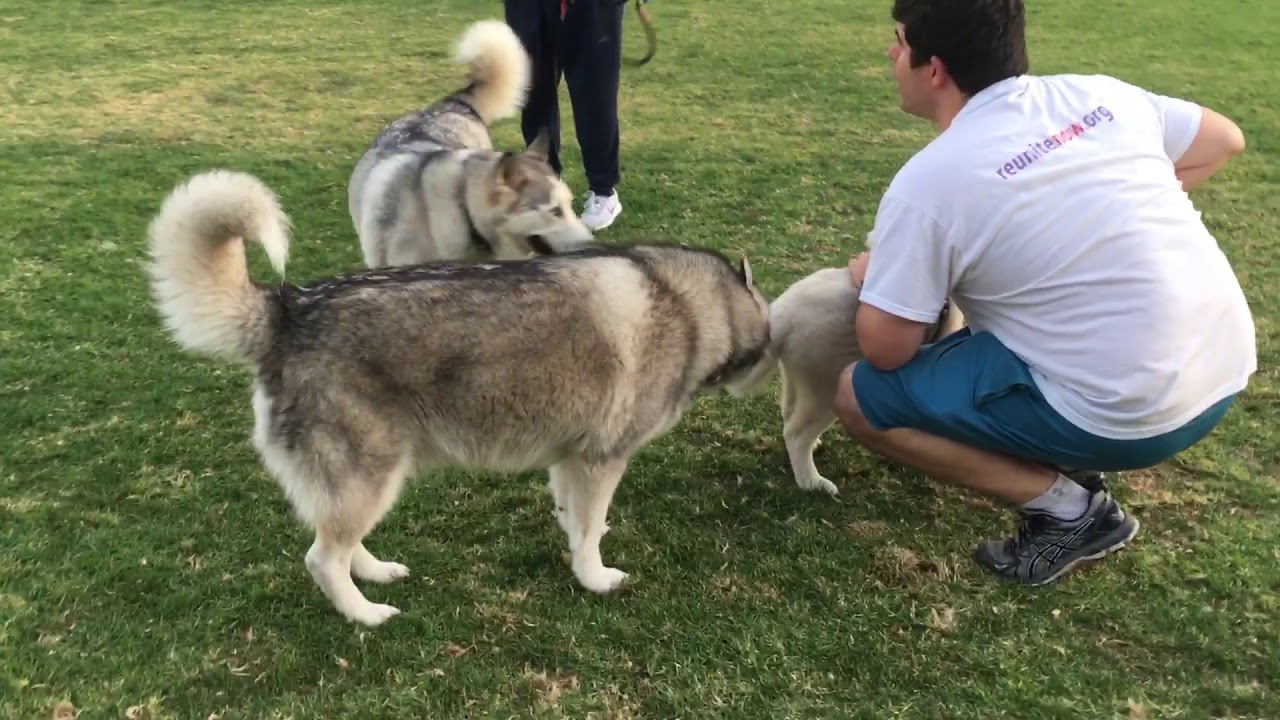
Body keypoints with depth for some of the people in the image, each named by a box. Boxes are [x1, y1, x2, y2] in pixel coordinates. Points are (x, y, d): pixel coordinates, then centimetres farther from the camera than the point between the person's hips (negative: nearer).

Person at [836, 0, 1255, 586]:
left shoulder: (926, 182, -16)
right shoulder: (1096, 93, 3)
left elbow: (885, 349, -12)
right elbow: (1224, 141, 18)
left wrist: (868, 277, 8)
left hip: (1129, 419, -7)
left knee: (860, 396, 1)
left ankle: (1066, 508, 1)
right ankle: (1069, 464, 22)